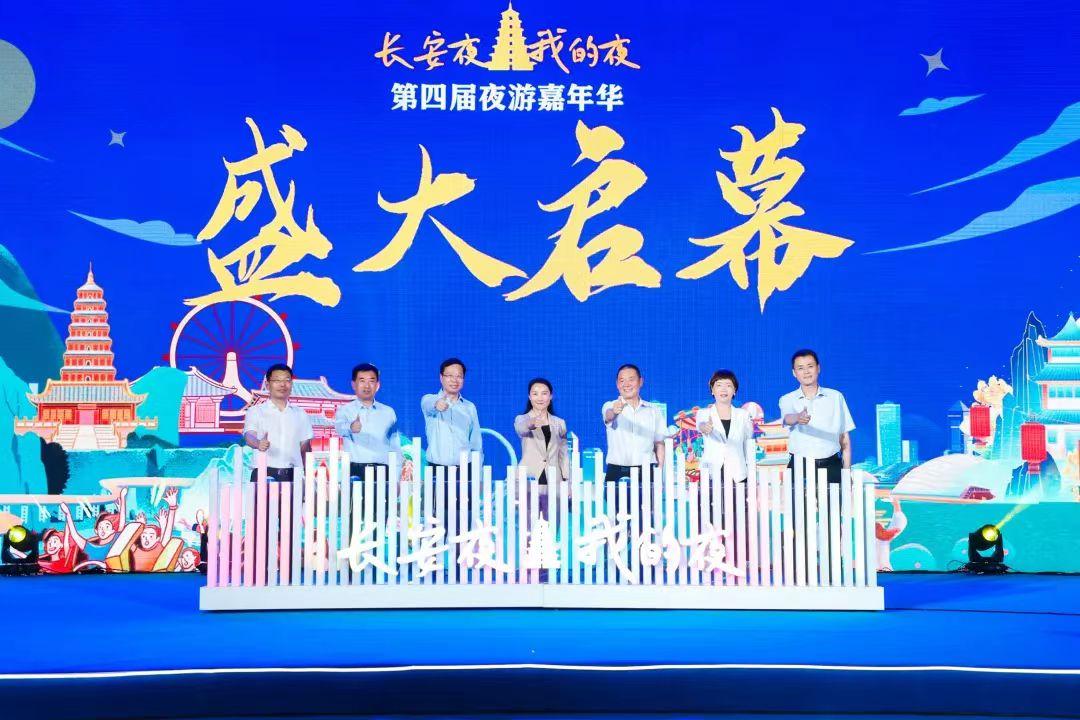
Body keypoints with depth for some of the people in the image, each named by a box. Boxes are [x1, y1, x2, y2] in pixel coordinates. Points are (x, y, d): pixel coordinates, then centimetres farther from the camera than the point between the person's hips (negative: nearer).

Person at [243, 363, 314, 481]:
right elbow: (249, 436, -10)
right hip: (265, 474, -2)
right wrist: (258, 444, -33)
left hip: (293, 475, 2)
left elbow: (305, 449, 15)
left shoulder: (301, 415, 15)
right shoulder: (255, 411, 6)